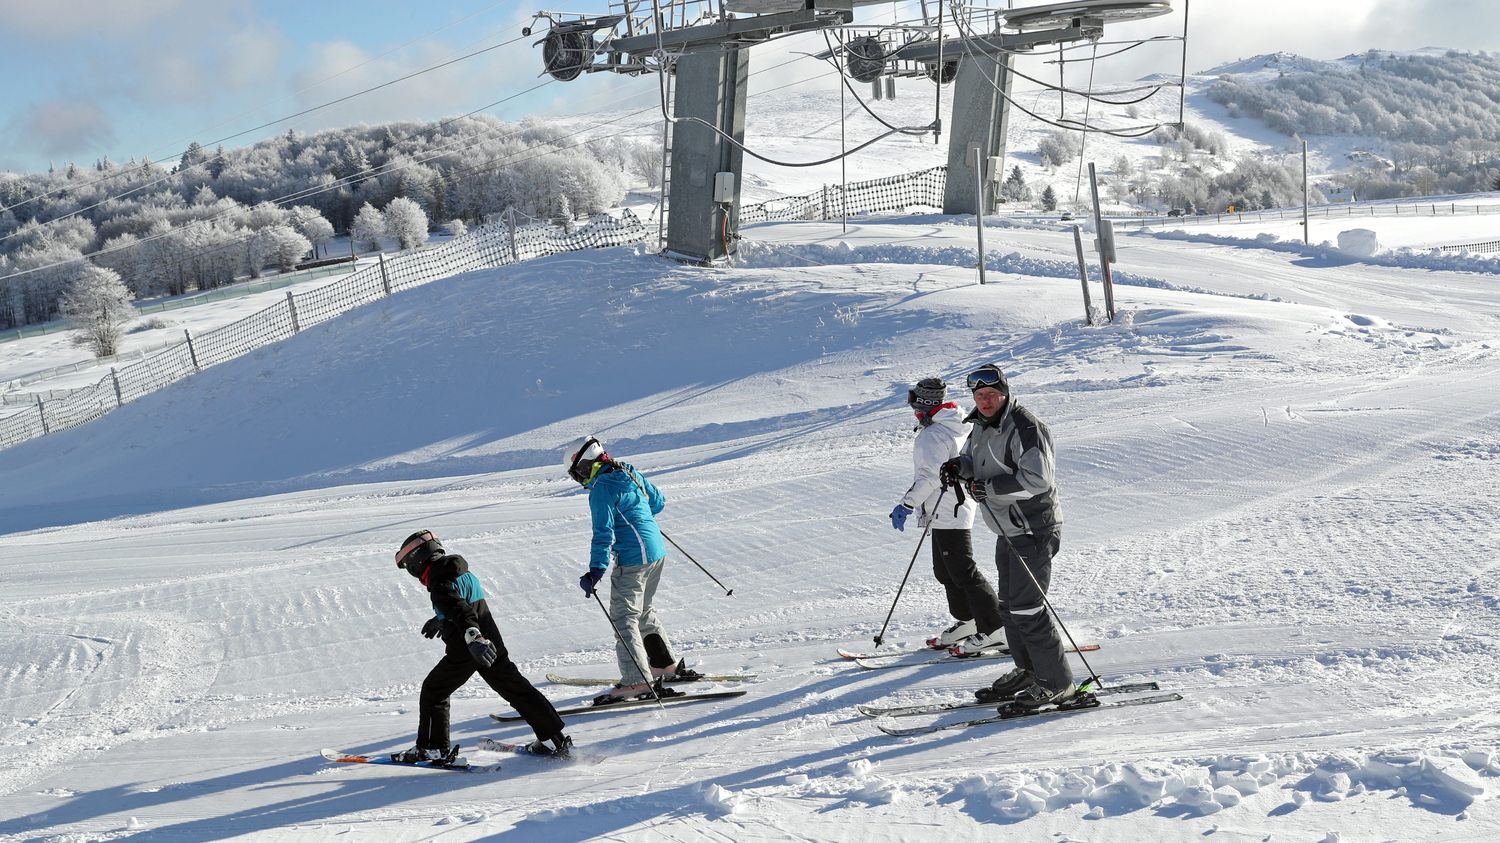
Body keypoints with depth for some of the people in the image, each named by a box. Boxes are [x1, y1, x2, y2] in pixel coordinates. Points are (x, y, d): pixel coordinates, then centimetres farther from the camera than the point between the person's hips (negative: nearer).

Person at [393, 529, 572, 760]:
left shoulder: (440, 584, -15)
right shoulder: (463, 572, 13)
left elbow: (460, 610, -35)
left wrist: (473, 638, -51)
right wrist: (440, 619, 52)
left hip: (465, 652, -8)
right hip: (491, 643, 8)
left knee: (433, 691, 9)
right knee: (516, 689, 12)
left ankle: (432, 748, 10)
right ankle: (555, 739, 12)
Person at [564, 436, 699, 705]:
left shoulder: (602, 489, -13)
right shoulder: (631, 473, 11)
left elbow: (603, 533, -21)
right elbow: (658, 501, 23)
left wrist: (596, 571, -24)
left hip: (633, 559, -9)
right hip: (657, 552, 9)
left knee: (623, 618, -7)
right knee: (644, 612, 24)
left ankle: (637, 682, -15)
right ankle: (668, 665, 32)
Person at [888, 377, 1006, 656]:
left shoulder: (932, 435, -18)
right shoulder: (959, 426, 12)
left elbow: (929, 476, -25)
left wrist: (906, 504, -22)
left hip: (947, 512, -10)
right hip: (956, 507, 10)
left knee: (962, 572, -8)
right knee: (945, 570, 18)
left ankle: (994, 630, -8)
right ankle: (967, 621, 26)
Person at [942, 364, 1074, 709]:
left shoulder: (1024, 428, -19)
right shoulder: (982, 426, 10)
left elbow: (1038, 479, -28)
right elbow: (976, 460, 23)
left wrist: (989, 487, -26)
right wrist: (959, 466, -1)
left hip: (1034, 530, -10)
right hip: (1008, 531, 10)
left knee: (1027, 608, -10)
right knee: (1009, 604, 17)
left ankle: (1056, 683, -2)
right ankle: (1027, 671, 30)